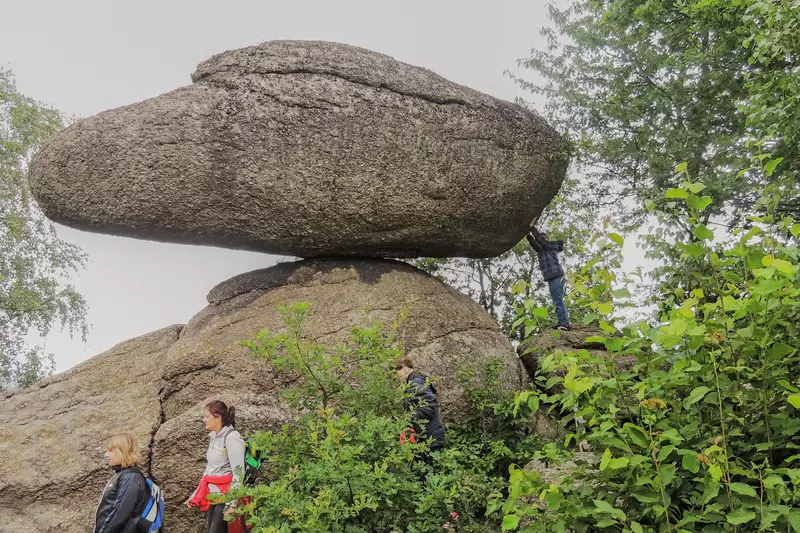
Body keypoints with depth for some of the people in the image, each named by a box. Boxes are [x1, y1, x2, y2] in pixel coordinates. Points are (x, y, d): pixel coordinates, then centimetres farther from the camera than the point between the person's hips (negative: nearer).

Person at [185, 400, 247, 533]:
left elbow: (238, 473, -18)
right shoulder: (214, 437, 10)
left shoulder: (232, 437, -15)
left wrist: (232, 504, -21)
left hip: (225, 497, -8)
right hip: (212, 496, 8)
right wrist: (196, 494, 16)